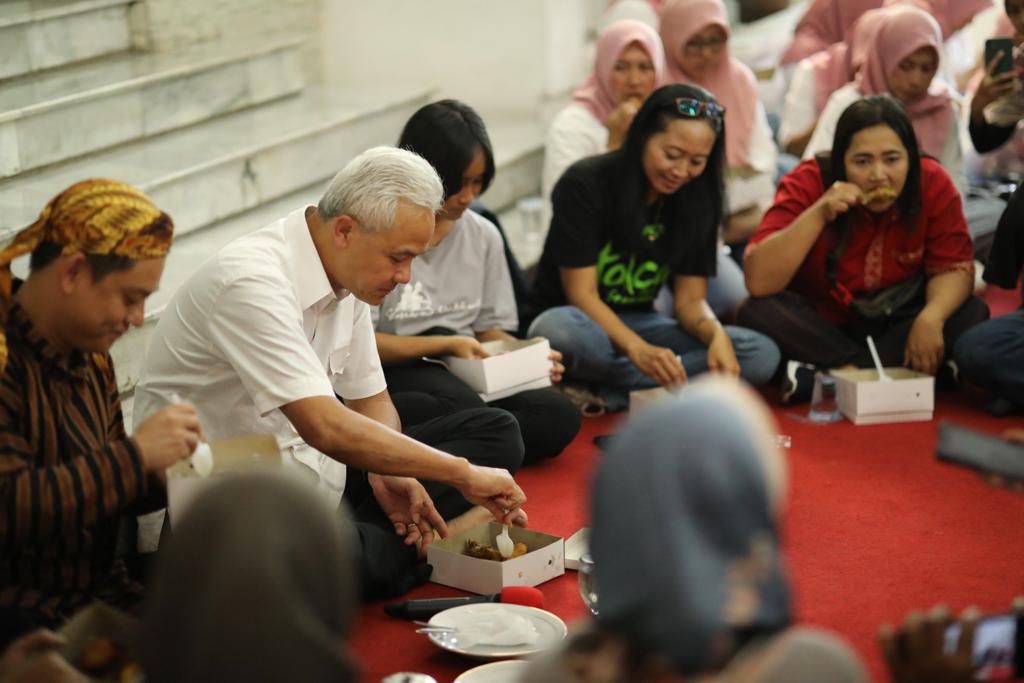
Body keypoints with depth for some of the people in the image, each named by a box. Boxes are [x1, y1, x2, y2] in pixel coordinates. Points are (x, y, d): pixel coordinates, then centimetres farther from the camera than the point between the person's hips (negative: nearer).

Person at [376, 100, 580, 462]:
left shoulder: (484, 236, 12)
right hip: (397, 371, -7)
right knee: (462, 408, -40)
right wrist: (445, 344, -13)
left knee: (559, 415, -24)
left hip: (467, 373, 7)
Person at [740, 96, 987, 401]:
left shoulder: (932, 183, -14)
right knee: (759, 312, -29)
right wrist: (818, 214, -37)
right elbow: (759, 282, -27)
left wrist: (931, 318, -33)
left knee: (972, 313, -23)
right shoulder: (809, 183, -19)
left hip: (897, 326, 2)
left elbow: (953, 268, -11)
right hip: (819, 326, -2)